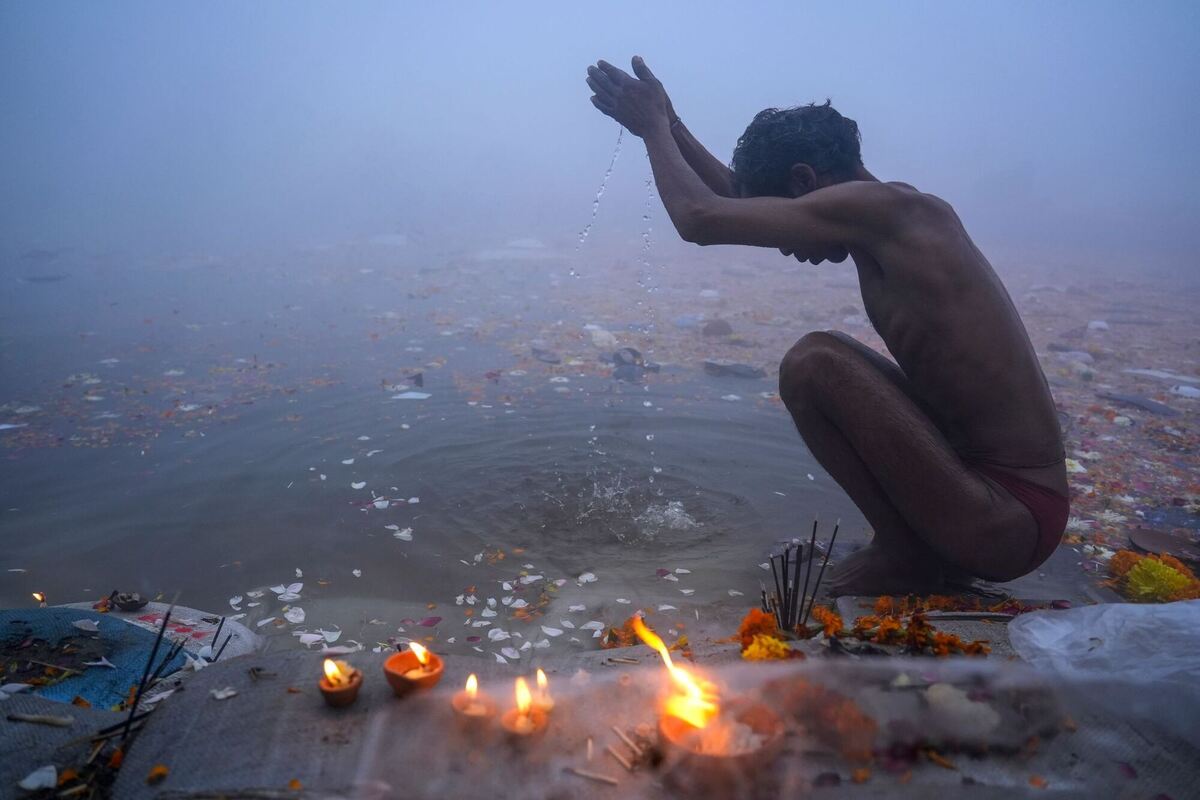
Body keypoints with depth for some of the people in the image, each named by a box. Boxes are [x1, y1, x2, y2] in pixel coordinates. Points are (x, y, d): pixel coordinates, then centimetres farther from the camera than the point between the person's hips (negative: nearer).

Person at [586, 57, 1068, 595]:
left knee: (815, 362, -19)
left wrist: (655, 127, -1)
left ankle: (903, 554, -2)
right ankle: (926, 547, 12)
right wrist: (669, 127, 22)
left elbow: (702, 219, -19)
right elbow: (745, 203, 21)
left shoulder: (877, 206, -18)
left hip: (1010, 520, -9)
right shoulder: (895, 218, 9)